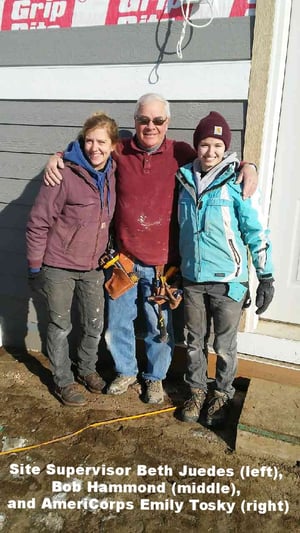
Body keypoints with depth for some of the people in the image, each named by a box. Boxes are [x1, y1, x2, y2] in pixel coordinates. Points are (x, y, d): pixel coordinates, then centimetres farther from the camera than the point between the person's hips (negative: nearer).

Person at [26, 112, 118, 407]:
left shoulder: (111, 174, 0)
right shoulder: (64, 174, -18)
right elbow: (38, 223, -13)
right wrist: (35, 267, -10)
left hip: (93, 266, 5)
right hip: (58, 266, -5)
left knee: (95, 324, 16)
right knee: (60, 325, 10)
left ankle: (87, 368, 41)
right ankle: (63, 381, 30)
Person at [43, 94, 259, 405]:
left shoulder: (181, 154, -5)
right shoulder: (119, 152, -1)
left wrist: (246, 166, -11)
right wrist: (56, 158, -3)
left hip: (163, 263, -2)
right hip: (123, 260, 2)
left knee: (160, 328, 13)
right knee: (117, 324, 16)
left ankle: (155, 377, 39)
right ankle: (126, 371, 43)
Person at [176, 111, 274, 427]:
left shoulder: (238, 182, -10)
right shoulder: (185, 179, 4)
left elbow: (256, 232, -8)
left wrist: (266, 277, -8)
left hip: (228, 280, -4)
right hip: (192, 279, 4)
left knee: (224, 346, 10)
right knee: (195, 341, 16)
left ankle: (222, 396, 33)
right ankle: (196, 391, 36)